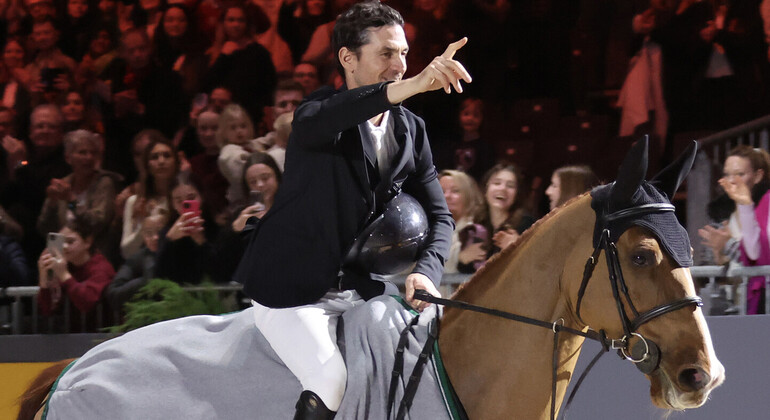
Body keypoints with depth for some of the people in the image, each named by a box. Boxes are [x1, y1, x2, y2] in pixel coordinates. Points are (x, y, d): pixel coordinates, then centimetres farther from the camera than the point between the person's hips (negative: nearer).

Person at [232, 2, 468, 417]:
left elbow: (438, 215, 7)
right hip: (292, 290, -6)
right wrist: (415, 85, -54)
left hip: (361, 285, 6)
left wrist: (426, 272, -17)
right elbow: (313, 121, -40)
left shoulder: (410, 129, 5)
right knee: (332, 383, -24)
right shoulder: (324, 111, -13)